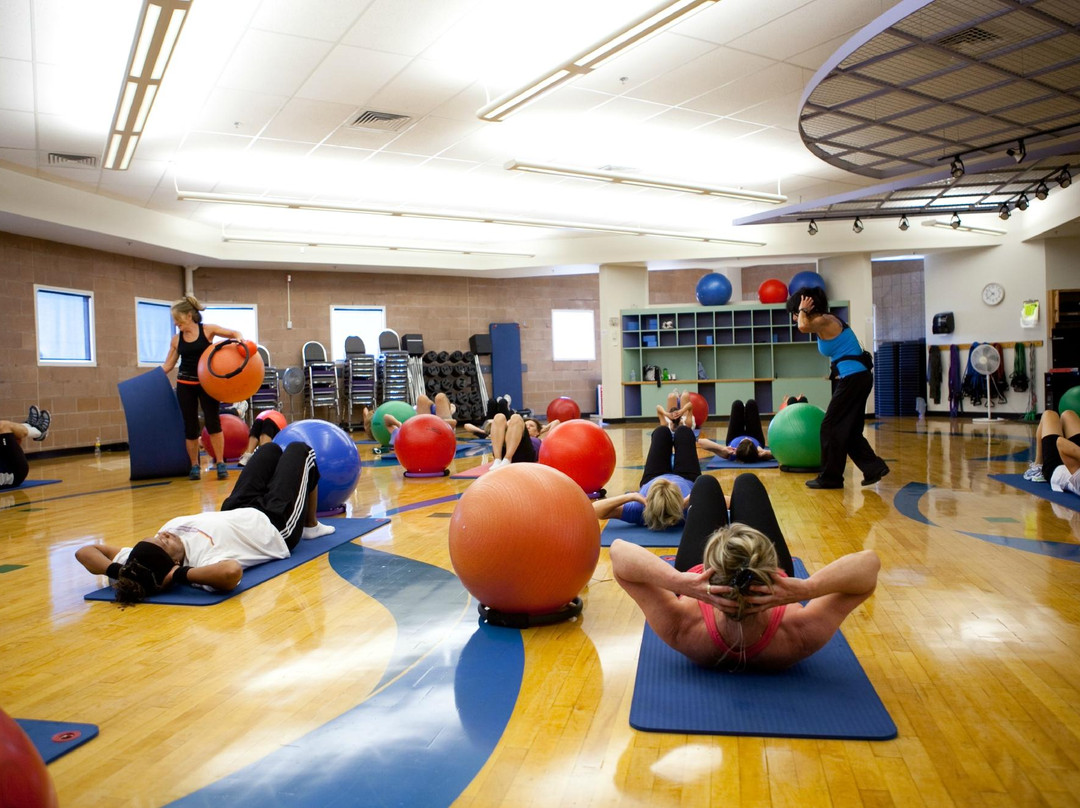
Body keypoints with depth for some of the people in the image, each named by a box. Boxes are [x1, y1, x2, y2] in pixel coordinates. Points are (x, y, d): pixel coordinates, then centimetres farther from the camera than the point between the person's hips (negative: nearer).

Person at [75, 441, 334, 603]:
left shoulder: (141, 563, -30)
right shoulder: (204, 561, -49)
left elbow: (85, 551, -27)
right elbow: (232, 571, -71)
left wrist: (116, 570, -43)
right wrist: (180, 575, -58)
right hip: (275, 525, -6)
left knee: (271, 449, 26)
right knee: (300, 450, 15)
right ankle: (311, 526, 40)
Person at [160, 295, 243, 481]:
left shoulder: (207, 330, -4)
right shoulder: (176, 339, 4)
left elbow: (234, 333, -3)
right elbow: (168, 365, 8)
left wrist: (240, 340, -25)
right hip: (185, 384, 3)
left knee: (213, 422, -10)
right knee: (190, 427, 3)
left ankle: (221, 464, -3)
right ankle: (194, 466, 12)